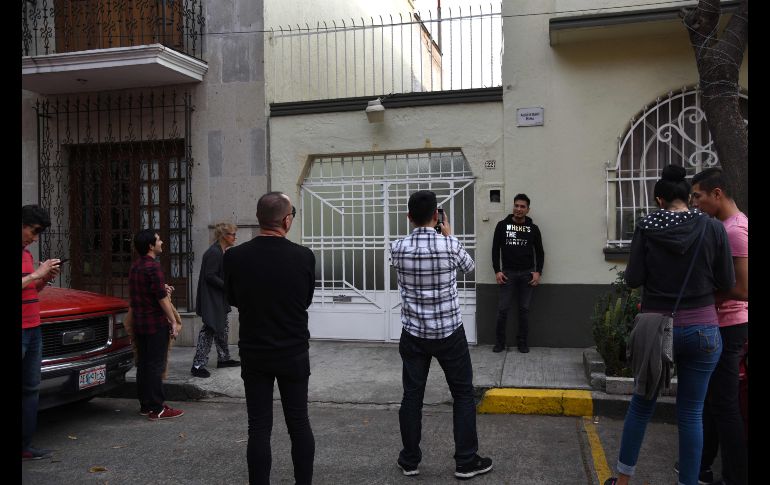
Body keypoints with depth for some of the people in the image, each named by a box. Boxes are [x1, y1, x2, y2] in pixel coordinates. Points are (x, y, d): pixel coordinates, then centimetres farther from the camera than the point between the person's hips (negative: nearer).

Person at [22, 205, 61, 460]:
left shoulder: (27, 253, 15)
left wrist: (46, 279, 5)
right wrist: (36, 274, -17)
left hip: (33, 330, 9)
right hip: (22, 333, -9)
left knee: (31, 389, 10)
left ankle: (26, 445, 17)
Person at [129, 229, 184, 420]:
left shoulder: (135, 267, 13)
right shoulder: (153, 267, -17)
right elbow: (162, 298, -19)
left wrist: (163, 289, 11)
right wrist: (174, 322, -14)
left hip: (139, 324, 9)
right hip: (156, 325, -9)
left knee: (143, 365, 13)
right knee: (156, 366, -4)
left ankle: (145, 405, 21)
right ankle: (157, 409, 1)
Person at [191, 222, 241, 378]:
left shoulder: (221, 252, 12)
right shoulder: (214, 252, -18)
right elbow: (210, 276, -22)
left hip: (219, 300, 10)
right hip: (211, 300, -10)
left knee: (223, 328, 17)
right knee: (209, 330, -7)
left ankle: (223, 359, 29)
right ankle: (198, 365, 0)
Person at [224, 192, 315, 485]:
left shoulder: (235, 257, -13)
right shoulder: (304, 257, -14)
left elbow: (232, 299, 4)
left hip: (254, 353, 0)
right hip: (294, 353, 0)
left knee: (259, 428, 7)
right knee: (299, 423, 13)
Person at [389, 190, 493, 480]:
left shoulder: (397, 249, -7)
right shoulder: (451, 246, -14)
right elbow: (469, 267, 8)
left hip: (413, 334, 2)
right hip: (449, 333, -2)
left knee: (412, 396, 11)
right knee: (463, 394, 12)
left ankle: (409, 460, 21)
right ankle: (466, 461, 18)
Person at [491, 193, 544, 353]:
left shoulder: (533, 228, 5)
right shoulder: (502, 225, 1)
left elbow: (539, 252, 8)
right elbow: (495, 249, 2)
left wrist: (538, 272, -4)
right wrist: (497, 271, -5)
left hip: (527, 274, 1)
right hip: (508, 273, -1)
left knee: (524, 309, 5)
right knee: (503, 309, -2)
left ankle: (522, 342, 15)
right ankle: (499, 342, 10)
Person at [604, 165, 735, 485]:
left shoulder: (646, 227, -6)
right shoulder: (713, 228, -5)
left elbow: (633, 279, -7)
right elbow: (727, 283, -1)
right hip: (702, 330, 0)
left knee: (641, 405, 14)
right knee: (690, 413, 9)